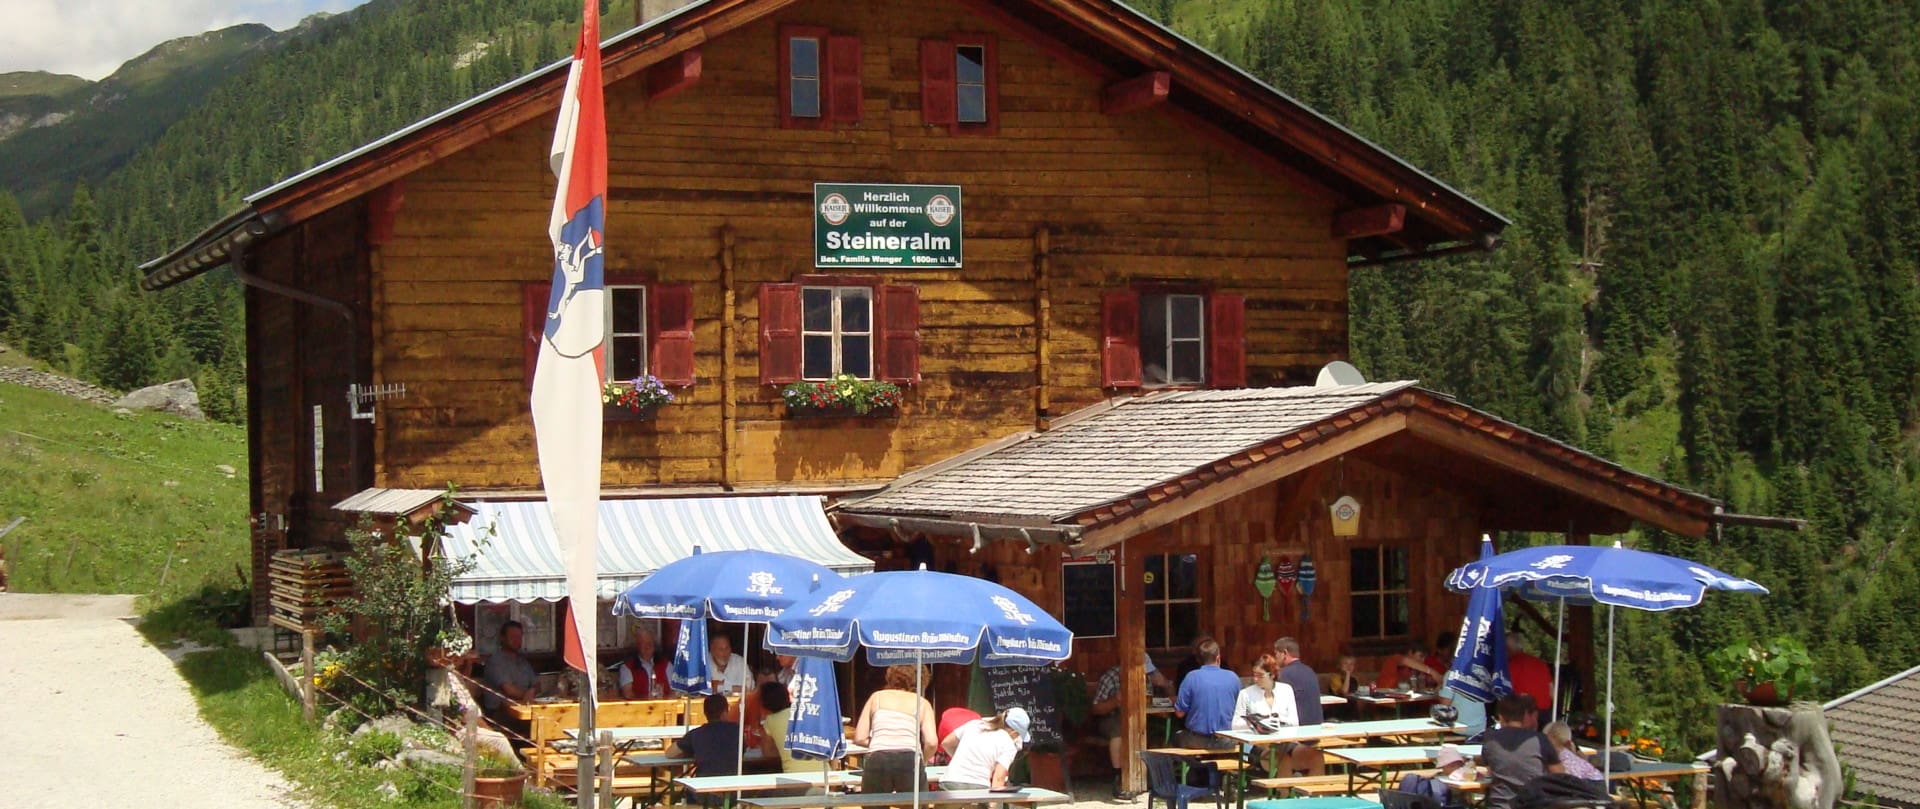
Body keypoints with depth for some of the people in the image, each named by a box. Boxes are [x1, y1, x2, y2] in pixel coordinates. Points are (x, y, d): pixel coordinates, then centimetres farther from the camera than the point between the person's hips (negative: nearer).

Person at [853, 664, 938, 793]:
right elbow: (931, 742, 2)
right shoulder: (922, 703, 18)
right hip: (909, 761, -1)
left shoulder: (877, 697, 21)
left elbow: (859, 738, 13)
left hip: (877, 761, 1)